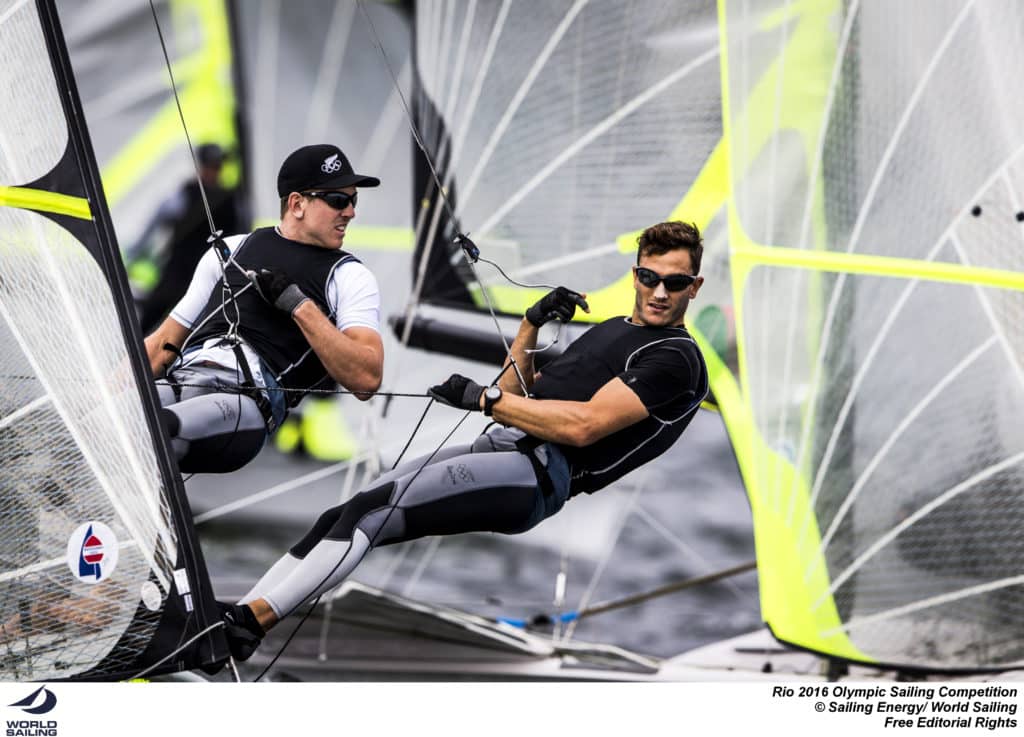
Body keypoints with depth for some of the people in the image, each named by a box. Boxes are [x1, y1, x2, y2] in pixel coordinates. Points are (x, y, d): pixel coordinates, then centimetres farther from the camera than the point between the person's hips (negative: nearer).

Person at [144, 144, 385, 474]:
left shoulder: (351, 278, 17)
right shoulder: (230, 251, 27)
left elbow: (366, 379, 1)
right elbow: (163, 343, 29)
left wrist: (300, 305, -4)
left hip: (249, 397, -4)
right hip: (177, 381, 5)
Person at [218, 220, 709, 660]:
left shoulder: (676, 359, -2)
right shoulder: (612, 330, 28)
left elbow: (582, 426, -14)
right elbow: (517, 394, 29)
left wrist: (483, 398, -8)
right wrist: (532, 323, 13)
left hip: (542, 473, -8)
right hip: (496, 447, 9)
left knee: (370, 512, -21)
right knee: (338, 518, -7)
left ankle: (248, 623, -26)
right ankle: (229, 621, -14)